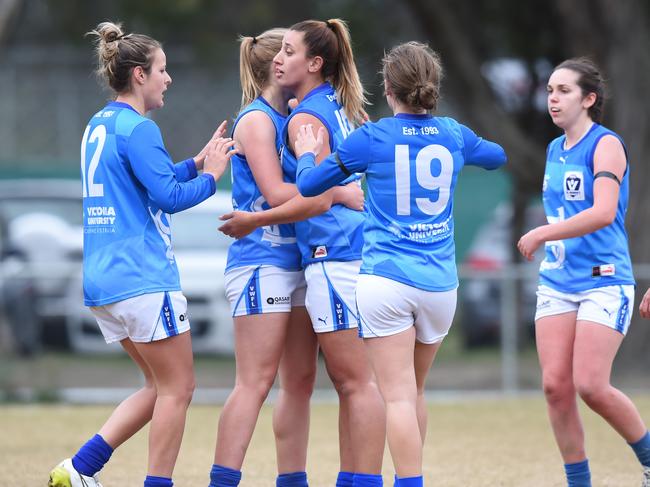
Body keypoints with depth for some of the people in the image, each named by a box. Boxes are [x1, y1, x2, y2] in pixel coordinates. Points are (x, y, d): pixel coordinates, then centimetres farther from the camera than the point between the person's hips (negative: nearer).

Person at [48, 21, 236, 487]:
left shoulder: (99, 126, 16)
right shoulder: (137, 128, -13)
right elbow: (169, 196, -17)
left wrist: (196, 163, 19)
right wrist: (211, 175, -2)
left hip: (102, 282, 10)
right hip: (144, 280, -10)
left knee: (163, 386, 15)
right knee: (177, 387, 0)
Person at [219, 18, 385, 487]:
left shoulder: (304, 119, -11)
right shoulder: (337, 108, 16)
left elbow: (316, 198, -19)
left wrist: (254, 221, -10)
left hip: (334, 257, -10)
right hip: (349, 251, 10)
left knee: (356, 382, -9)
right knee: (351, 382, 10)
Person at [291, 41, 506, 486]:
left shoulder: (372, 138, -5)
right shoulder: (453, 136, 5)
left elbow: (309, 186, 4)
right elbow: (498, 156, 28)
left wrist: (308, 156, 25)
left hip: (387, 279, -4)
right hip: (440, 283, 4)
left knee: (399, 396, -7)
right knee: (415, 391, 19)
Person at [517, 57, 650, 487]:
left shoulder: (605, 145, -9)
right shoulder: (555, 150, 14)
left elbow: (603, 213, -24)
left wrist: (540, 234, -22)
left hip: (604, 282, -7)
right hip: (557, 283, 7)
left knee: (591, 386, -15)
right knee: (556, 385, -4)